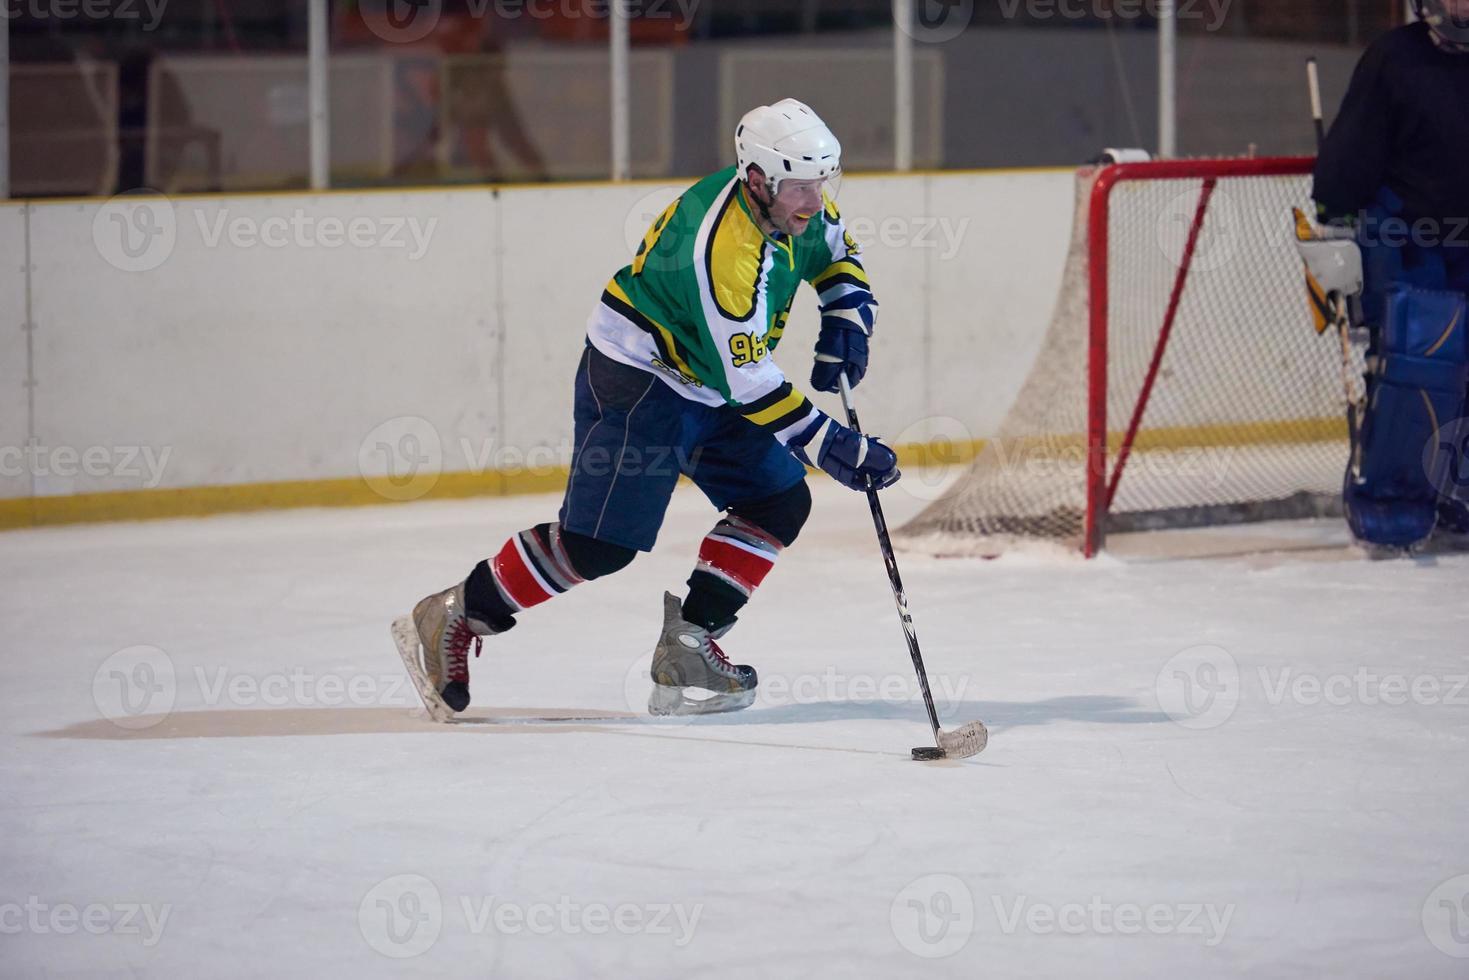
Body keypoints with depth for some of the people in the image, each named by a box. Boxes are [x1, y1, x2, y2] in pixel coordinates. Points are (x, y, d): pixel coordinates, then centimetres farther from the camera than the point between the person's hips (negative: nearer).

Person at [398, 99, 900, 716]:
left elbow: (836, 253, 19)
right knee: (599, 543, -13)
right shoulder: (724, 250, -32)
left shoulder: (792, 199, -5)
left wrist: (846, 320, 1)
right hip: (635, 382, -10)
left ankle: (688, 646, 3)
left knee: (781, 503, 2)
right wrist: (833, 446, -30)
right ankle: (455, 616, 2)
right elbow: (749, 385, -31)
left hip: (706, 386, 10)